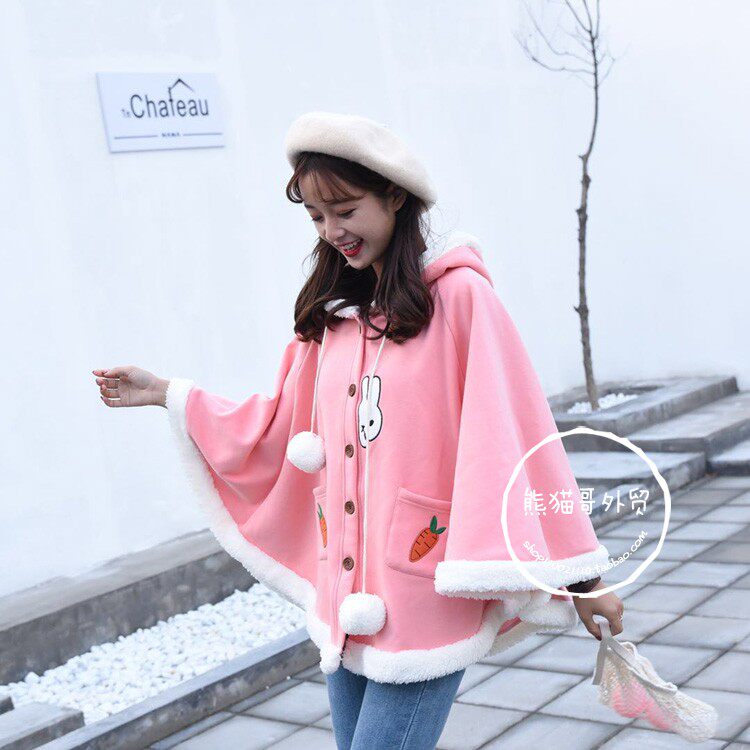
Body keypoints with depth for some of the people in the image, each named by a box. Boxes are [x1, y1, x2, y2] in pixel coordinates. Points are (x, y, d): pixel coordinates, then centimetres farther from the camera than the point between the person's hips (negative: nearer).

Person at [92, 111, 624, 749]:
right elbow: (283, 430, 17)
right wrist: (166, 394, 17)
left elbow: (516, 436, -11)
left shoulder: (460, 296, -9)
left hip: (426, 605, -6)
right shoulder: (334, 313, 11)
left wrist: (574, 576, -10)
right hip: (346, 601, 6)